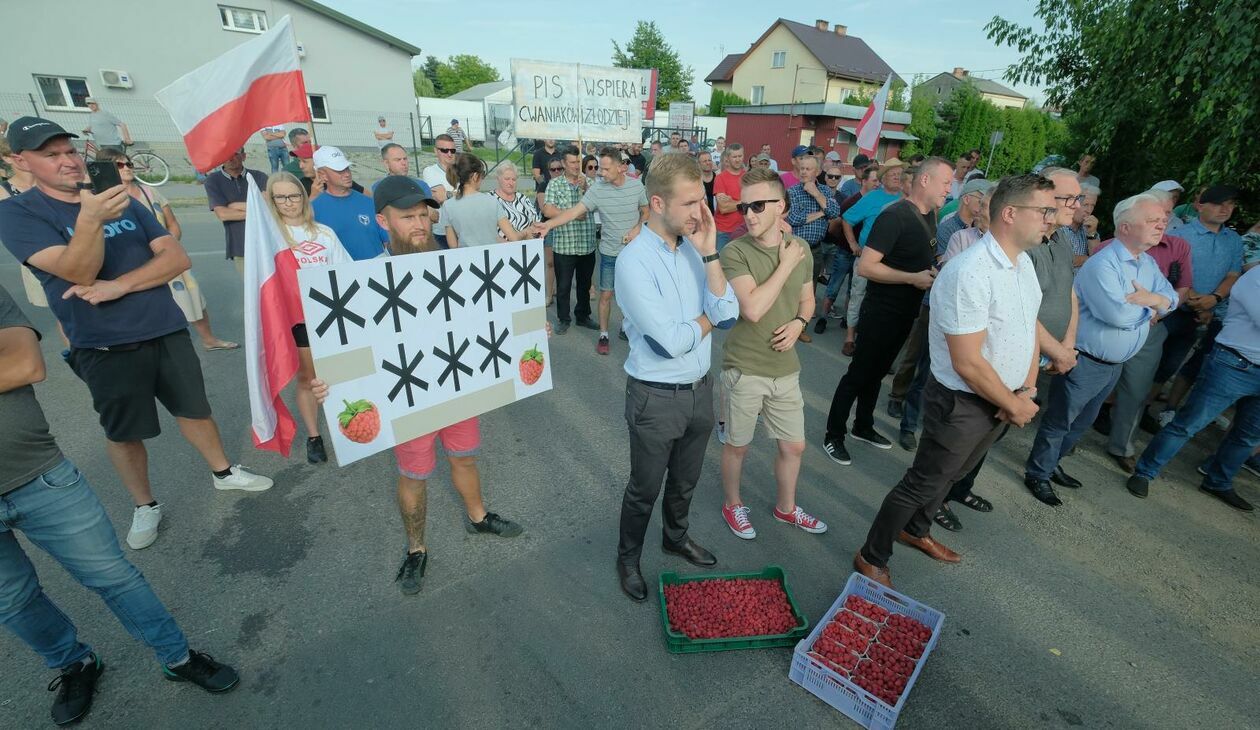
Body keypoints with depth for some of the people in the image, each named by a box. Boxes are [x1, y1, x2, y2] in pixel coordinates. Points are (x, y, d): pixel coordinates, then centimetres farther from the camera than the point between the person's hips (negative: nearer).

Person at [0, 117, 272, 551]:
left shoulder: (124, 203, 8)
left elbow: (177, 258, -3)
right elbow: (79, 272, -20)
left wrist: (119, 286, -17)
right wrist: (89, 220, -38)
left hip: (167, 331, 3)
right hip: (105, 346, -3)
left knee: (194, 409, 13)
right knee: (123, 432, 8)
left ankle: (223, 472, 32)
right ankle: (144, 506, 26)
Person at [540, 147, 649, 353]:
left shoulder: (636, 185, -6)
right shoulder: (597, 189, -12)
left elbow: (646, 211, 8)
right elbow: (574, 211, -18)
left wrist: (637, 228, -11)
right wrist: (548, 224, -31)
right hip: (610, 252, -1)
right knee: (606, 295, 4)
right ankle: (603, 335, 18)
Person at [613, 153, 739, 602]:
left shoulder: (693, 249, -1)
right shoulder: (635, 262, -21)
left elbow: (727, 315, -9)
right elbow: (672, 341, -26)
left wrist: (709, 253, -15)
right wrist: (708, 317, -8)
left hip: (699, 388, 6)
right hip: (656, 397, -6)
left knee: (685, 481, 26)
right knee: (645, 489, 15)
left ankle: (676, 538, 53)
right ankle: (628, 558, 41)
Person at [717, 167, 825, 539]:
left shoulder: (801, 248, 1)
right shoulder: (735, 252, -16)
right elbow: (752, 308, -27)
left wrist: (798, 322, -7)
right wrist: (786, 265, -19)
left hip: (786, 367, 5)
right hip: (744, 368, -5)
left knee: (794, 445, 17)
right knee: (737, 445, 13)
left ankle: (786, 507, 42)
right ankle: (733, 505, 39)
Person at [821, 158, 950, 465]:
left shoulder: (929, 216, 8)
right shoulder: (894, 216, -19)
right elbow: (865, 267, -26)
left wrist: (934, 272, 4)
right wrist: (913, 278, -23)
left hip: (906, 313, 8)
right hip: (881, 312, -8)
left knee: (876, 372, 19)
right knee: (858, 374, 1)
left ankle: (863, 426, 35)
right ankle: (833, 436, 14)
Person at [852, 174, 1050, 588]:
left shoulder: (1023, 262, 4)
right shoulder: (971, 274, -26)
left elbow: (1030, 327, 12)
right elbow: (967, 363, -27)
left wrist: (1027, 390, -1)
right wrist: (1015, 405, -13)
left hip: (1000, 402, 9)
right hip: (962, 404, -9)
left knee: (952, 474, 24)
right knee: (922, 484, 3)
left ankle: (915, 530, 48)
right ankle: (872, 558, 21)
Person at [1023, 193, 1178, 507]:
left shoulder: (1149, 264, 9)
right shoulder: (1102, 264, -21)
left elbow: (1171, 297, 7)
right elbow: (1117, 313, -30)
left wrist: (1153, 299, -16)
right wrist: (1150, 307, -10)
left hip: (1115, 363, 9)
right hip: (1085, 361, -9)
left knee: (1083, 421, 20)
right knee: (1059, 421, 3)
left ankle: (1051, 463, 36)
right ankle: (1037, 474, 16)